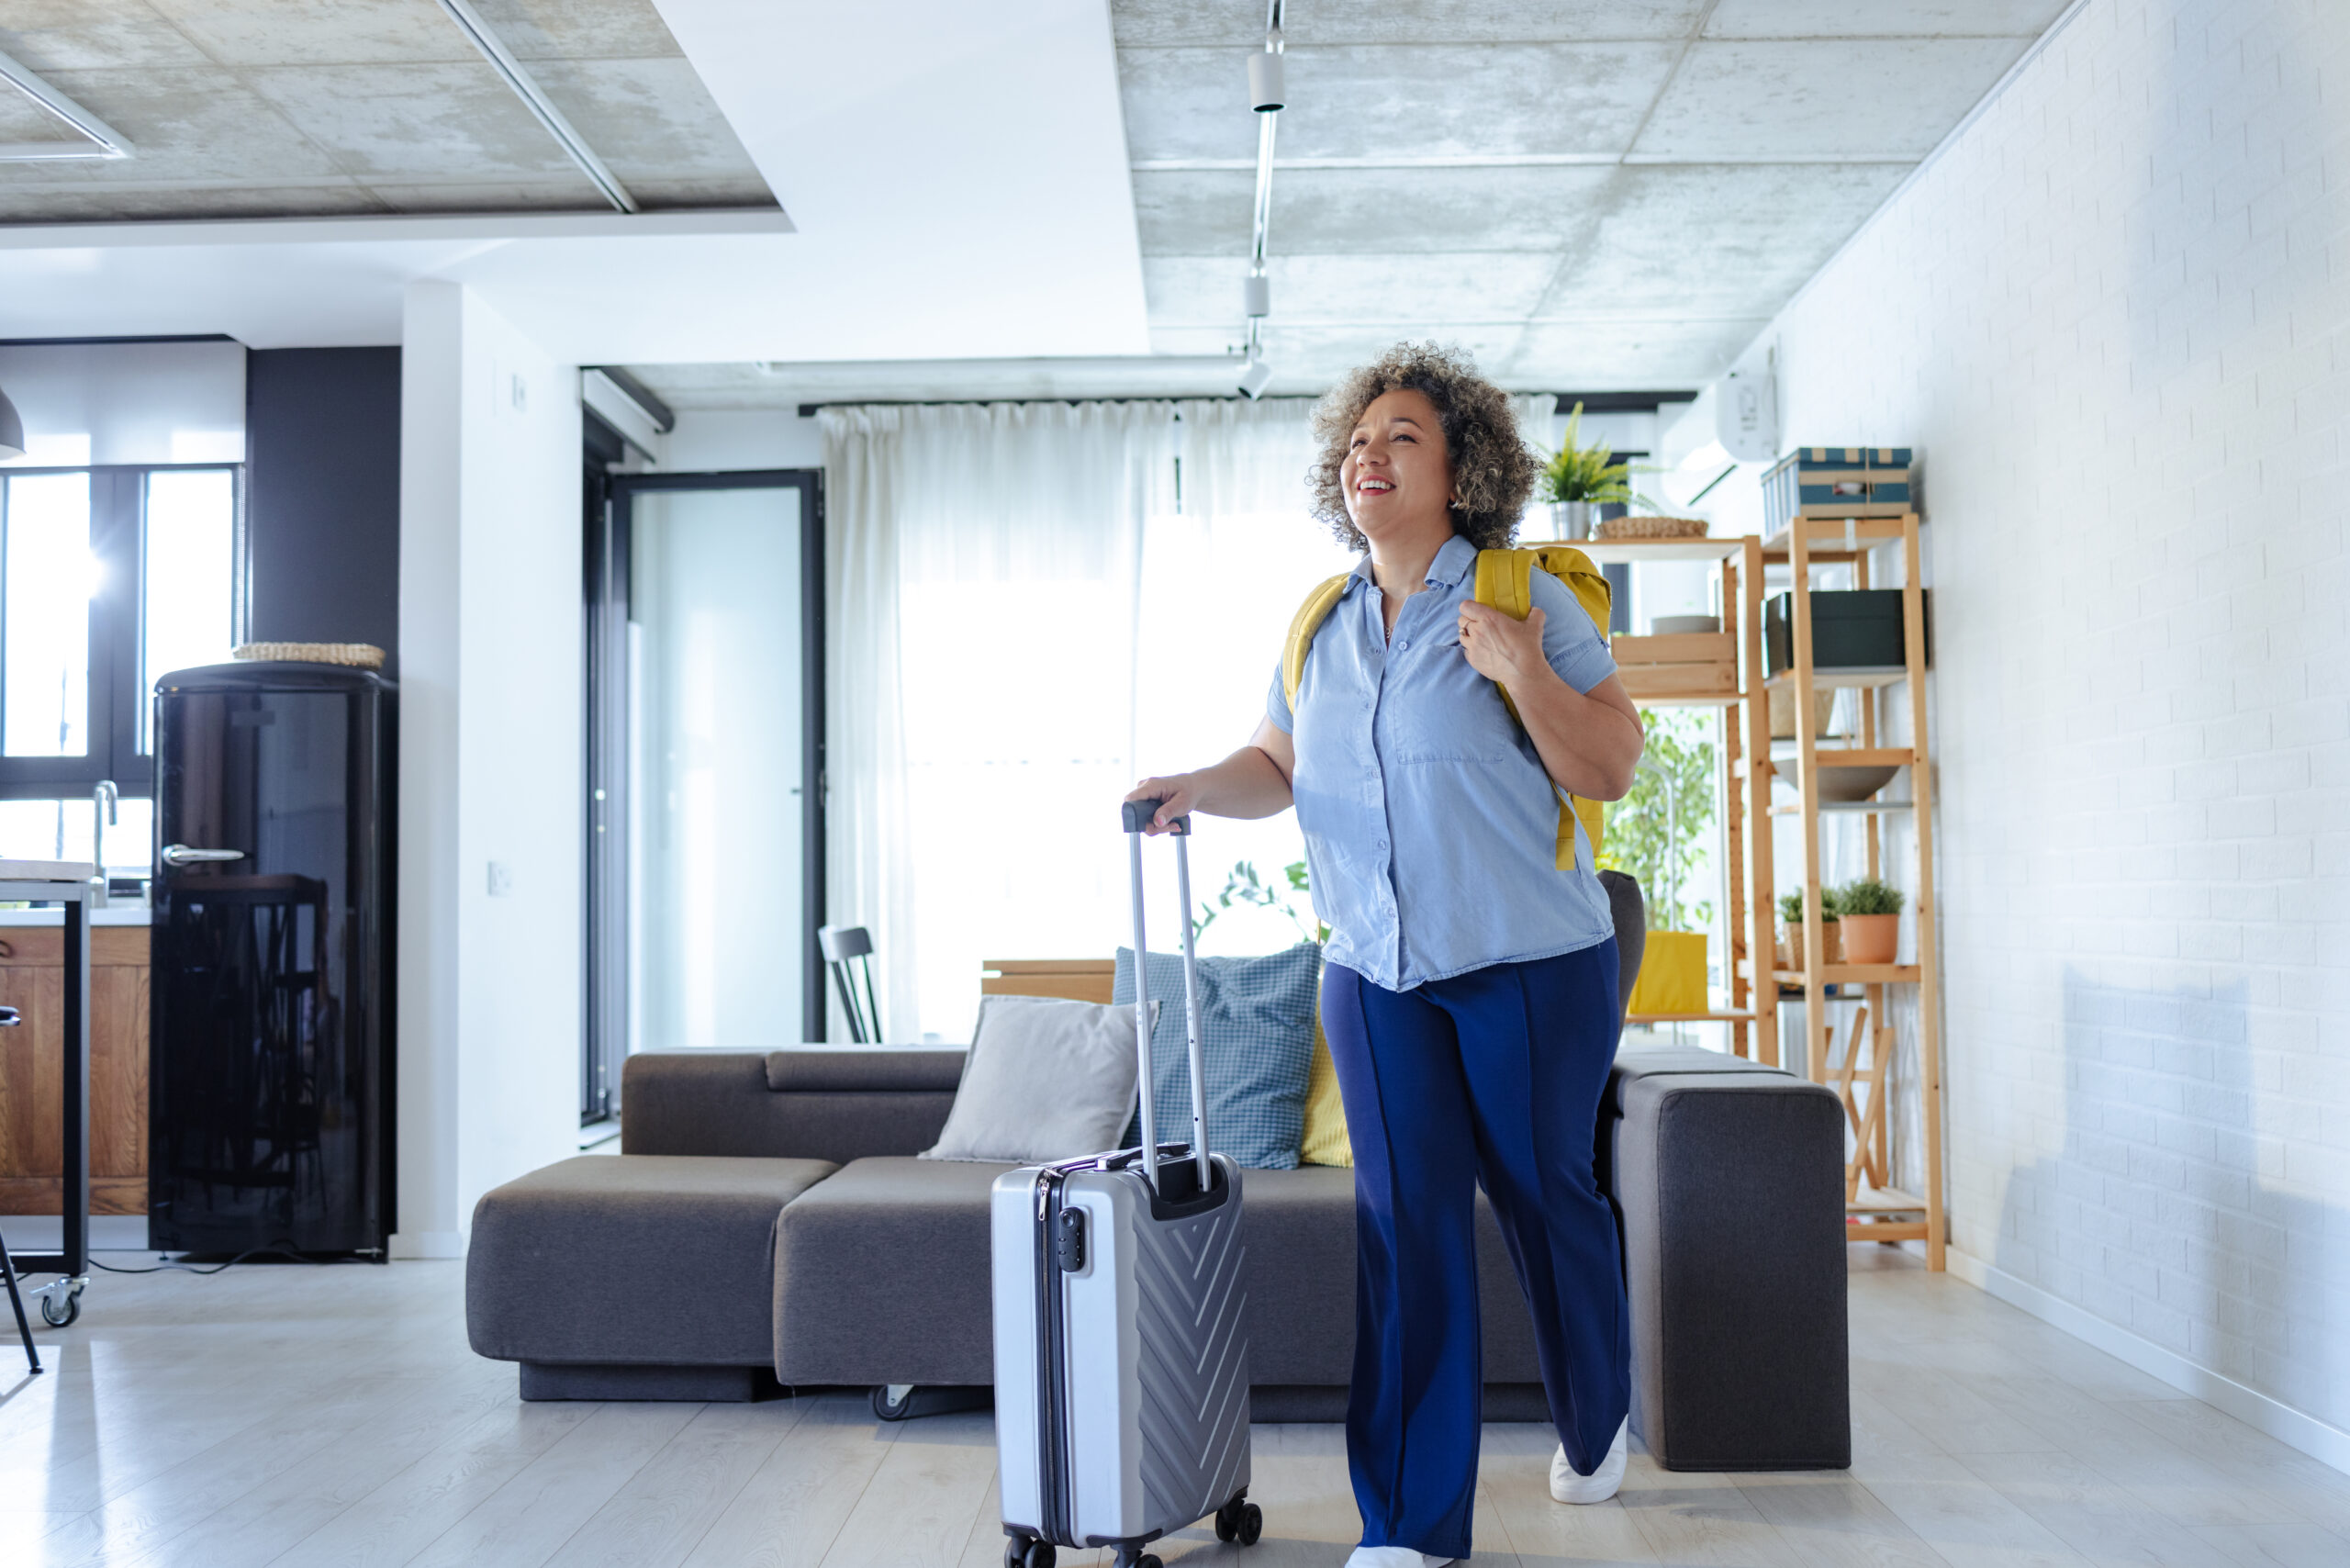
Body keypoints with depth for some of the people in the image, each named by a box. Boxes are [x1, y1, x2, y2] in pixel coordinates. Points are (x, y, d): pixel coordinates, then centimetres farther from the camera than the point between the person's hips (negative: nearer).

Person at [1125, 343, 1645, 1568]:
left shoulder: (1529, 601, -5)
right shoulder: (1321, 626, 9)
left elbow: (1610, 770, -8)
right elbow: (1277, 764, 18)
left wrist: (1522, 674, -22)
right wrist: (1196, 788, -2)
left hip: (1531, 962, -3)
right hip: (1376, 971, 3)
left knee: (1543, 1192, 11)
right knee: (1404, 1219, 0)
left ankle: (1596, 1424, 40)